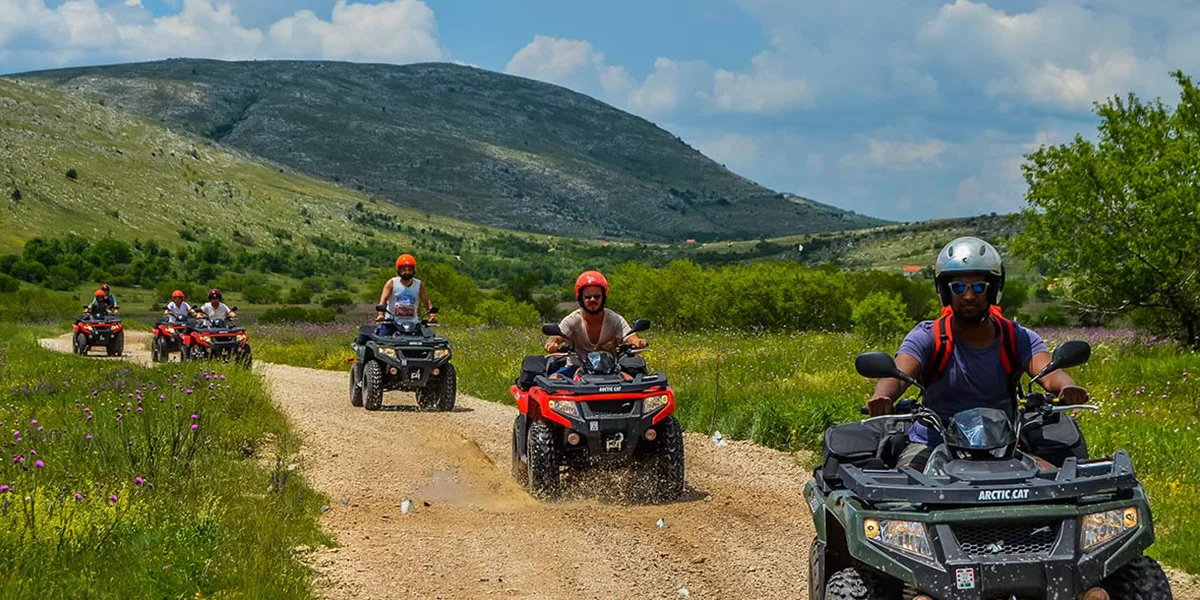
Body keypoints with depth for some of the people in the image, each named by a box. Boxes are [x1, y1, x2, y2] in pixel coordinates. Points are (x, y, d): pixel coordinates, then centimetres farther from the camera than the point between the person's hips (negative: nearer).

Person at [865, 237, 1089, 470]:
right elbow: (898, 373, -21)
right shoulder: (927, 337, -3)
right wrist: (882, 397, -47)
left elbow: (1048, 372, -16)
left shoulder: (1017, 339, 2)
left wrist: (1067, 387, -42)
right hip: (932, 445, -1)